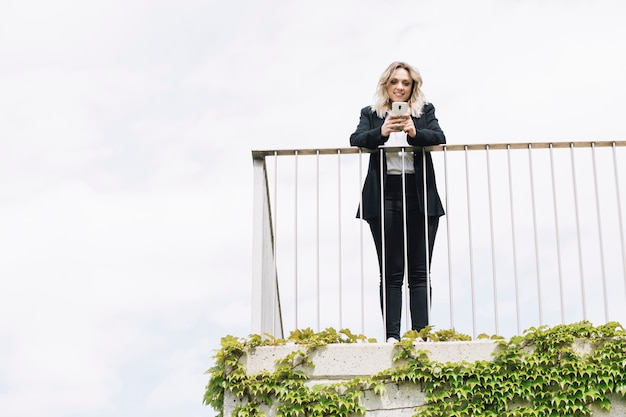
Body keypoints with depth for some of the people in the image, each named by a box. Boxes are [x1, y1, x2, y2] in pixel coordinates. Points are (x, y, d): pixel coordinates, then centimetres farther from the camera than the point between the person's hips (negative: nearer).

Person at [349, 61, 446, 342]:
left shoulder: (426, 111, 13)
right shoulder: (370, 114, 12)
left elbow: (439, 138, -3)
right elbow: (356, 140, -4)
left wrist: (415, 133, -24)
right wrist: (381, 133, -24)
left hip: (420, 198, 1)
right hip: (384, 198, -1)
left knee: (420, 272, 0)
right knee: (390, 272, -1)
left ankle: (421, 333, -1)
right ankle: (392, 336, -3)